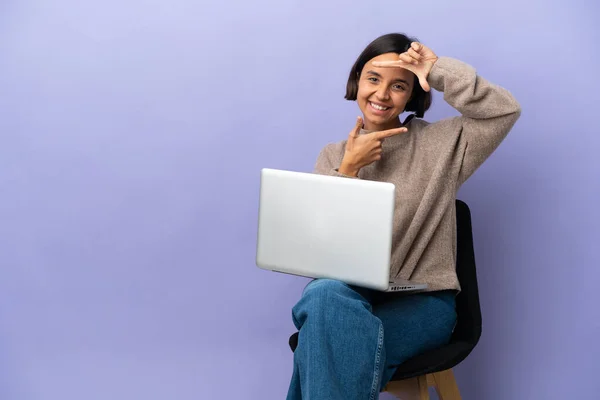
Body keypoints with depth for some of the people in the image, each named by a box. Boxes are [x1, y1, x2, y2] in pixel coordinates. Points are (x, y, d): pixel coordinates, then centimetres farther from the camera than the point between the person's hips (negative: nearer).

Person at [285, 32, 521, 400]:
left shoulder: (439, 143, 6)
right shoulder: (334, 155, 13)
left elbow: (505, 111, -8)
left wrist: (439, 71, -12)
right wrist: (348, 168, -7)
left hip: (423, 301, -2)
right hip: (350, 294, 2)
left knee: (325, 343, -32)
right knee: (324, 294, -36)